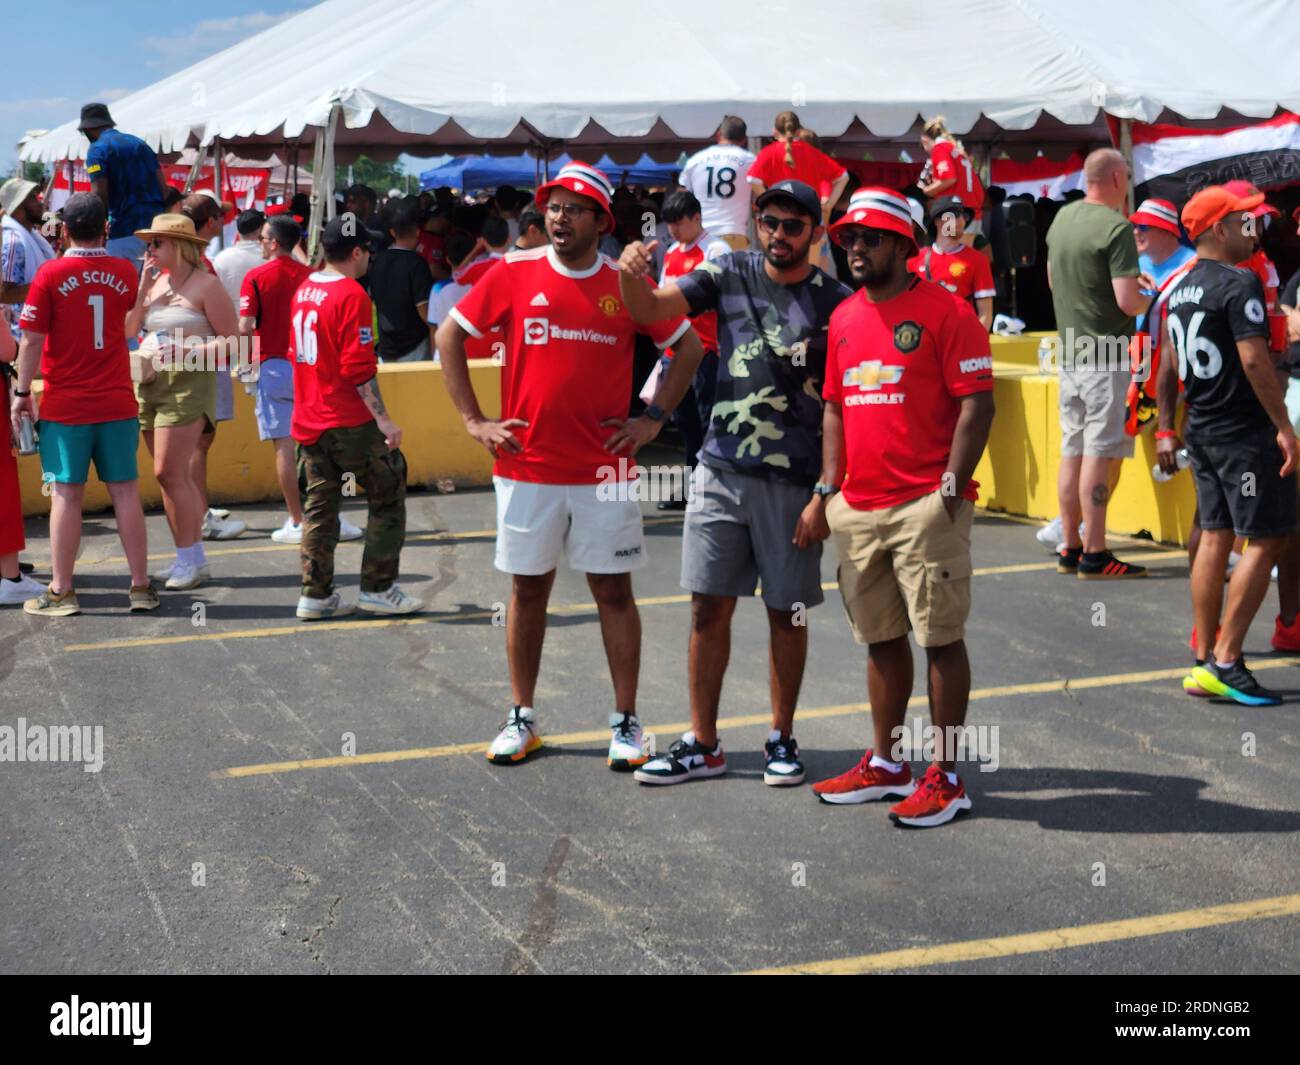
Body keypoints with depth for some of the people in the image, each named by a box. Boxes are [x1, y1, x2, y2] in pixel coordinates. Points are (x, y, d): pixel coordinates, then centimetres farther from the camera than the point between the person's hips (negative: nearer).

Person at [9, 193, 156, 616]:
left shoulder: (51, 274, -9)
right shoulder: (125, 272, 2)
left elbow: (31, 340, -10)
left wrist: (22, 392, -1)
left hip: (65, 406, -3)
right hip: (117, 403, 3)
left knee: (66, 495, 1)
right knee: (125, 492, 6)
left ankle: (61, 592, 6)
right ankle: (141, 587, 9)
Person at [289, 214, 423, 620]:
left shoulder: (303, 291, 10)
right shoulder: (351, 294, -14)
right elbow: (359, 367, -20)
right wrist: (383, 418, -18)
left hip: (308, 419, 8)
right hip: (349, 420, -8)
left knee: (319, 504, 12)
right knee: (388, 496, 5)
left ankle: (315, 595, 12)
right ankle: (377, 589, 6)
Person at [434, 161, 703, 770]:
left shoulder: (627, 284, 1)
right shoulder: (514, 274, 0)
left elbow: (689, 348, 11)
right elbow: (449, 337, 7)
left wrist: (652, 419, 2)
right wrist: (474, 420, 1)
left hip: (604, 469, 0)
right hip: (526, 465, 1)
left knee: (614, 590, 3)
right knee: (528, 588, 9)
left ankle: (625, 723, 13)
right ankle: (522, 719, 21)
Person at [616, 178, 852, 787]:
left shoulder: (837, 304, -3)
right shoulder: (730, 275, 5)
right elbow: (649, 310, -3)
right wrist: (632, 276, -26)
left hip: (793, 482, -2)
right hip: (720, 472, 2)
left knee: (787, 612, 7)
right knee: (709, 606, 5)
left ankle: (782, 738, 23)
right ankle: (702, 744, 14)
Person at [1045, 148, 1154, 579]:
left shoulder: (1062, 218, 9)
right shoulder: (1116, 228, -15)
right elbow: (1127, 301, -21)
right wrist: (1148, 300, 3)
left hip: (1070, 350, 8)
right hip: (1105, 354, -8)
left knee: (1073, 450, 11)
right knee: (1100, 452, -6)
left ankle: (1070, 548, 17)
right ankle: (1094, 555, -4)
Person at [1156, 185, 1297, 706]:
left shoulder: (1180, 289, 12)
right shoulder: (1240, 284, -14)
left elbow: (1169, 367, 16)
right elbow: (1255, 359, -22)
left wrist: (1166, 429, 22)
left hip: (1201, 430, 9)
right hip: (1245, 432, -9)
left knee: (1215, 537, 12)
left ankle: (1204, 660, 14)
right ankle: (1226, 662, -6)